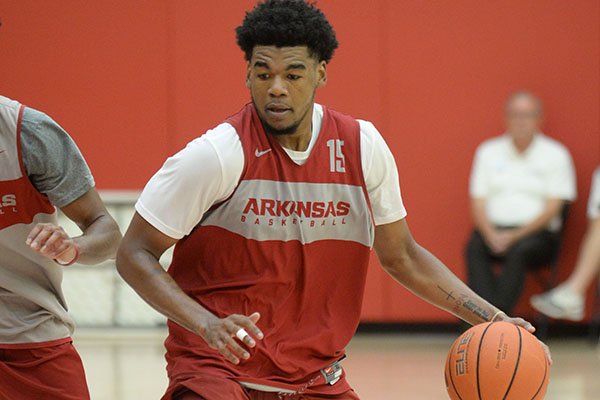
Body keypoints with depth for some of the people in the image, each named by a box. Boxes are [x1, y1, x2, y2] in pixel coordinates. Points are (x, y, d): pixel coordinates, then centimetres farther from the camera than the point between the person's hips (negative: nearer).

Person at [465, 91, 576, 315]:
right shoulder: (488, 152, 14)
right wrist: (491, 234, -13)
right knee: (474, 247, -30)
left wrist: (516, 235, -16)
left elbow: (552, 208, -3)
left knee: (519, 250, -35)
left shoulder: (555, 154, 5)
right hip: (494, 229, 2)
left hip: (535, 232, -2)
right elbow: (478, 202, 8)